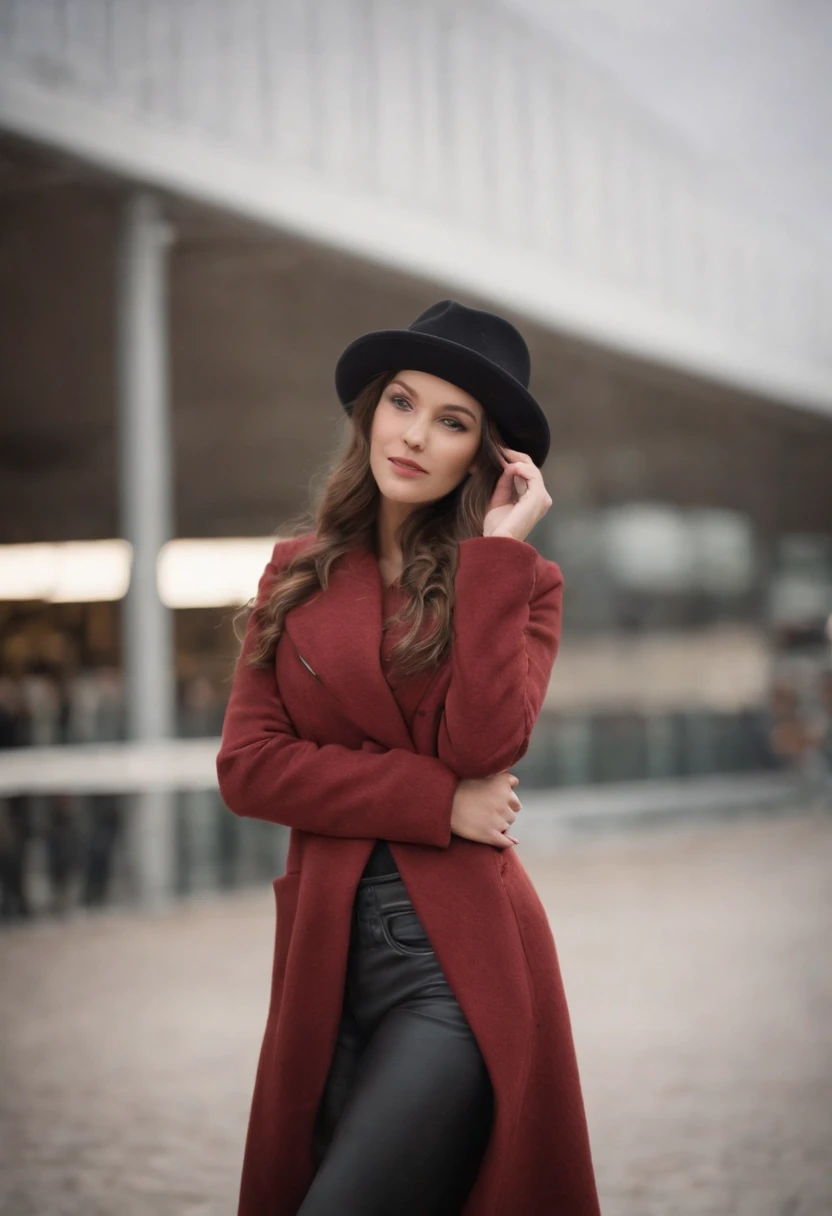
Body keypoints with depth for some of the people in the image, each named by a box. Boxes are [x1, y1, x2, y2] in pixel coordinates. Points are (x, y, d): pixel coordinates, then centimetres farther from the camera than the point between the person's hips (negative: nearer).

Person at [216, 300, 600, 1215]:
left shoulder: (522, 580, 4)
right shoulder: (299, 574, 9)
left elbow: (483, 745, -14)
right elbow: (246, 766, -1)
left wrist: (497, 550, -12)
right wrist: (436, 801, -9)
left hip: (462, 963, -3)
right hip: (326, 956, 3)